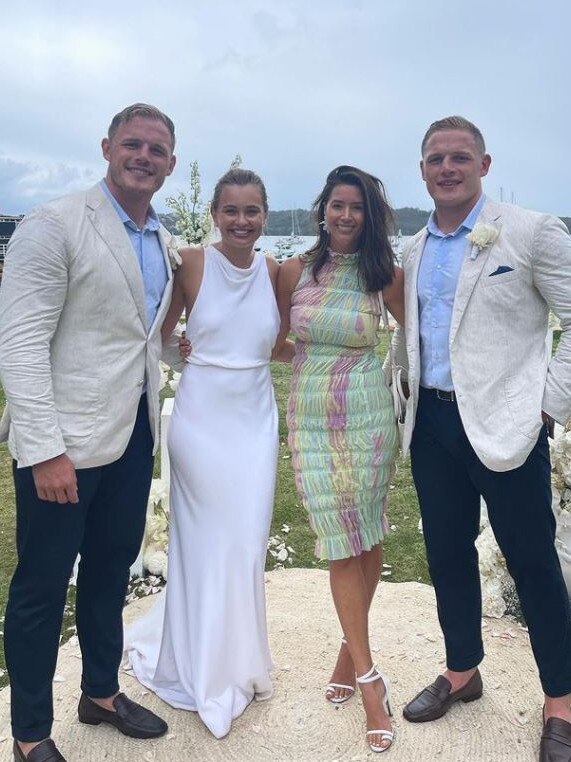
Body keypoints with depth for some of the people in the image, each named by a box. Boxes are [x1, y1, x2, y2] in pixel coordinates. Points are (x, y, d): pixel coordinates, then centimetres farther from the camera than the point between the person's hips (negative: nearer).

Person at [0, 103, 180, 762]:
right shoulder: (54, 225, -11)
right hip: (64, 441, -6)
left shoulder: (161, 240, 11)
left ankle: (101, 693, 39)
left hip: (133, 435, 7)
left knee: (111, 572, 19)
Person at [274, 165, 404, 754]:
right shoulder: (294, 271, 0)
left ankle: (351, 648, 29)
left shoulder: (383, 274, -2)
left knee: (367, 537, 7)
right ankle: (368, 677, 12)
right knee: (342, 543, 1)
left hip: (368, 417, 0)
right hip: (310, 419, 0)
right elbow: (269, 338, 10)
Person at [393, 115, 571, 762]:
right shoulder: (413, 252, 11)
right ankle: (462, 673, 35)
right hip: (432, 421, 6)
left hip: (505, 424, -5)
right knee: (447, 553, 15)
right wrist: (413, 390, 11)